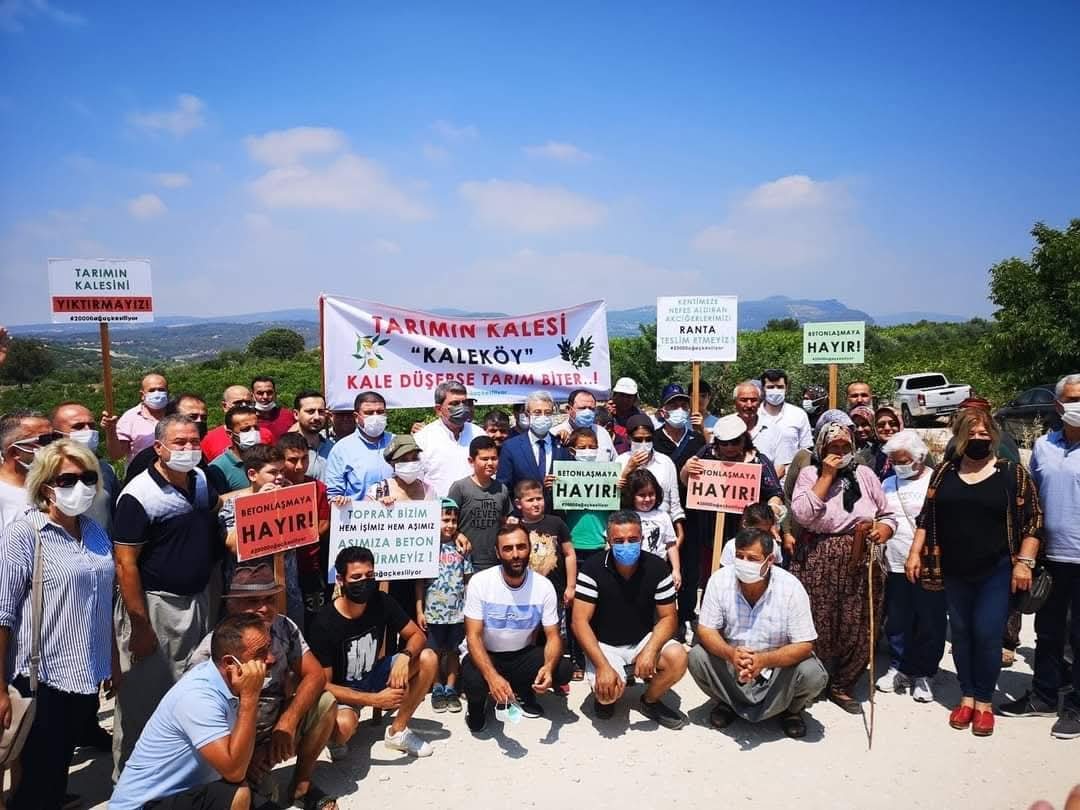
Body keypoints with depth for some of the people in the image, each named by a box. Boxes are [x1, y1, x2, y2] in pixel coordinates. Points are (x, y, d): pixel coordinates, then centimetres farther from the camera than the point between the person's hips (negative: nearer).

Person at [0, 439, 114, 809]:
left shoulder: (95, 531, 6)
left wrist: (111, 663, 17)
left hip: (87, 676, 5)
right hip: (42, 680, -5)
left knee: (62, 769, 18)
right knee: (39, 779, 7)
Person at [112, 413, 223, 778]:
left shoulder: (200, 479, 3)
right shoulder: (139, 495, -19)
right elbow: (125, 563, -20)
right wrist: (139, 624, -20)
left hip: (198, 600, 8)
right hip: (154, 605, -7)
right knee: (145, 695, 4)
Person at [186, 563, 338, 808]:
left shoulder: (284, 627, -8)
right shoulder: (209, 654, -22)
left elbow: (315, 675, -9)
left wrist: (287, 722, -23)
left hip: (278, 727, 5)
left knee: (325, 702, -16)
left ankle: (301, 785, 4)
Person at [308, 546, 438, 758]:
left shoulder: (381, 602, -14)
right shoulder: (324, 625, -26)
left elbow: (417, 635, -7)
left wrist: (405, 656, -31)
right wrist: (375, 700, -32)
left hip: (373, 676, 5)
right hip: (342, 690, -5)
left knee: (428, 658, -15)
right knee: (343, 726, -38)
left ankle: (397, 732, 0)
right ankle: (335, 737, 2)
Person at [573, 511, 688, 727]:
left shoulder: (657, 568, -12)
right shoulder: (593, 569, -19)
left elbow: (668, 617, -8)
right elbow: (580, 621, -20)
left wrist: (650, 650, -27)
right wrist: (603, 665, -31)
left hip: (643, 640, 3)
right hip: (604, 644, -2)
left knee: (678, 658, -24)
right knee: (609, 691, -29)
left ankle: (649, 701, 6)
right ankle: (605, 697, 12)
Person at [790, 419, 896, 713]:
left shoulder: (865, 474, 7)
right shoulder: (809, 474, 0)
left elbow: (888, 516, 14)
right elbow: (802, 514, -16)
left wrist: (883, 530, -9)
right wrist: (827, 476, -13)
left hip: (859, 563, 3)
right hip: (817, 562, -2)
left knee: (856, 629, 6)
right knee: (815, 627, 3)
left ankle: (841, 686, 25)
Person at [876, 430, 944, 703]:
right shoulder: (888, 484, 11)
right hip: (896, 566, 4)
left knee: (929, 624, 6)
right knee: (897, 622, 11)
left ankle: (923, 674, 20)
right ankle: (899, 668, 26)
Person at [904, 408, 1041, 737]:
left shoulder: (1013, 473, -2)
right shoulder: (944, 472, 5)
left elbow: (1033, 521, -4)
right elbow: (927, 517, 9)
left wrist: (1024, 562, -11)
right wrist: (915, 552, 2)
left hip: (997, 570, -3)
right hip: (954, 571, 3)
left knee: (987, 634, -4)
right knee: (961, 633, 9)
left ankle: (984, 702, 11)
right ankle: (967, 696, 22)